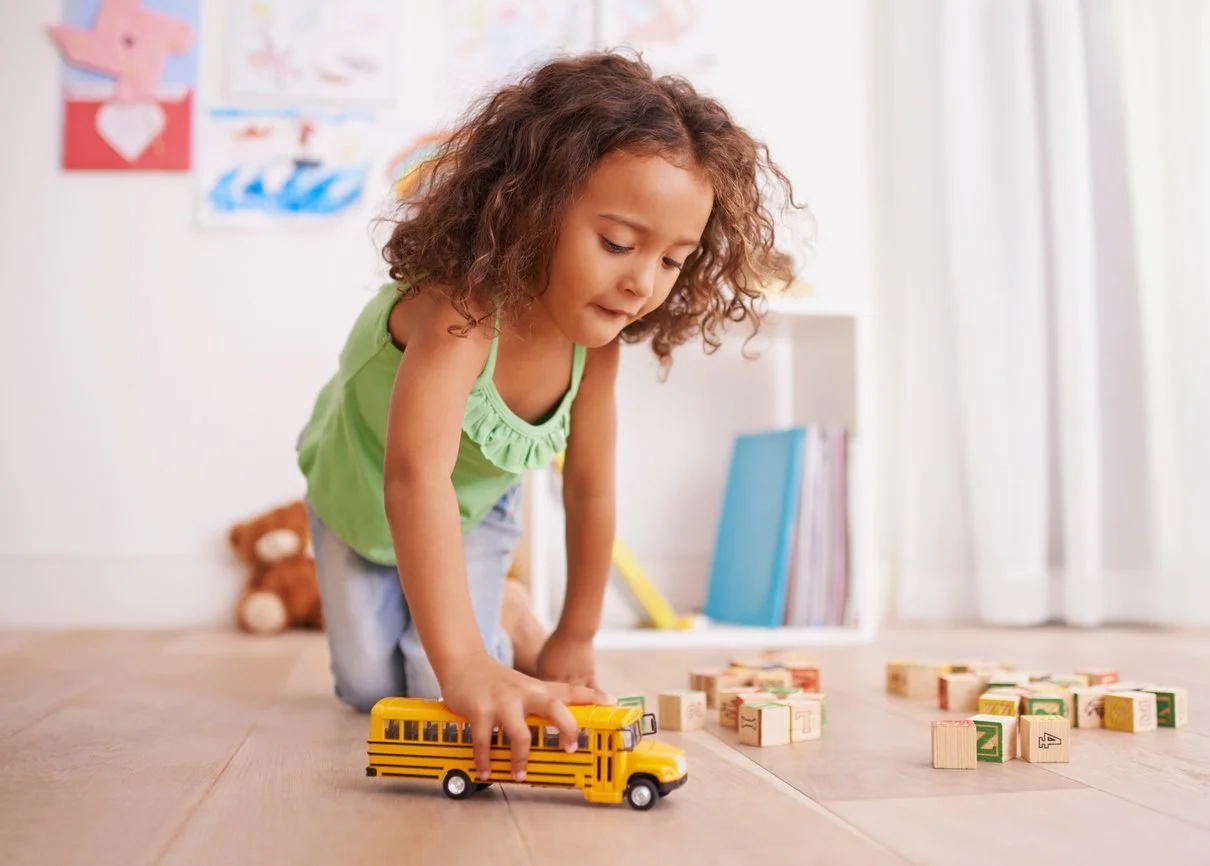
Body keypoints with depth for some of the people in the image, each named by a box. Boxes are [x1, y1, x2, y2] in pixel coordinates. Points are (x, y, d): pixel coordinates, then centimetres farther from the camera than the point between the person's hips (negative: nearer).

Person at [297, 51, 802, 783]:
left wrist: (575, 637, -8)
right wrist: (465, 665, -63)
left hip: (474, 505, 3)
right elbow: (415, 477, -56)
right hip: (361, 485, -2)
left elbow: (590, 489, -15)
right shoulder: (462, 307, -44)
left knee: (435, 691, -10)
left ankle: (508, 613, 21)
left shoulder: (596, 340, -26)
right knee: (372, 687, -1)